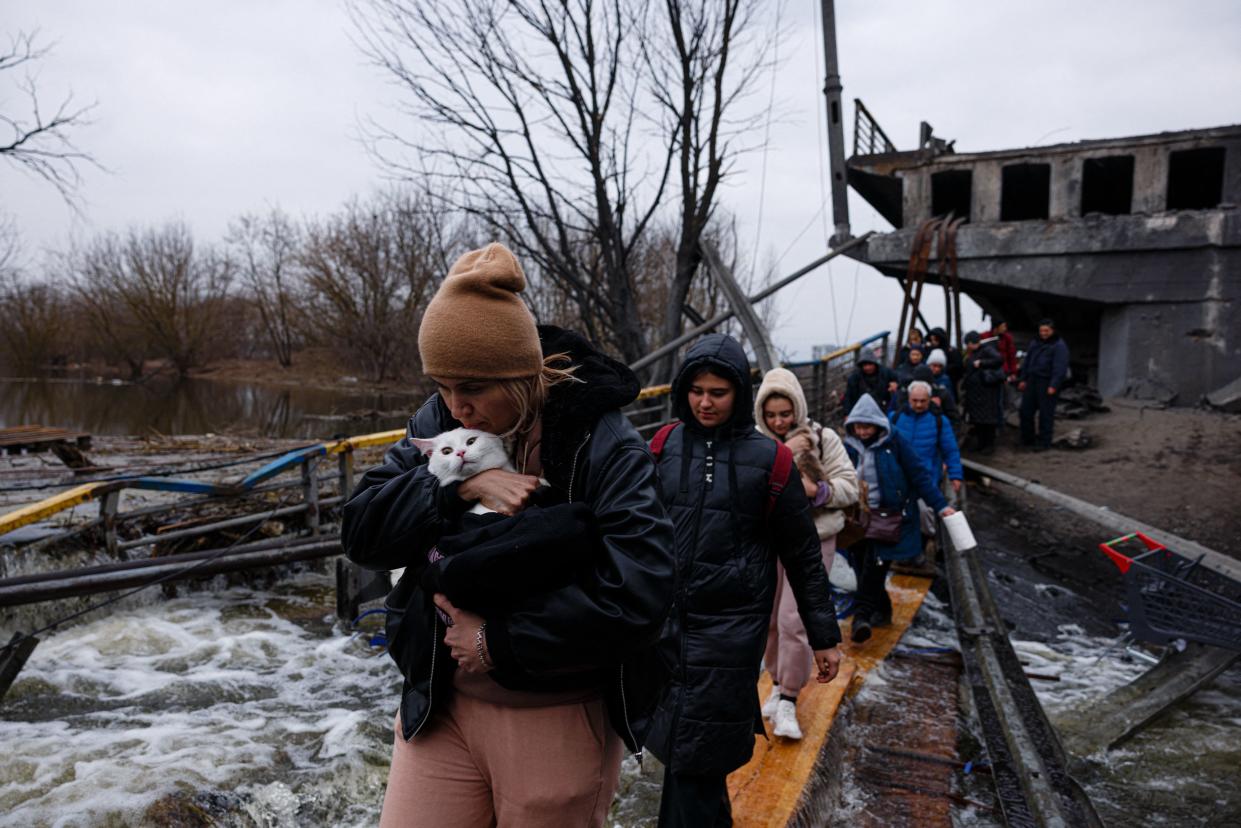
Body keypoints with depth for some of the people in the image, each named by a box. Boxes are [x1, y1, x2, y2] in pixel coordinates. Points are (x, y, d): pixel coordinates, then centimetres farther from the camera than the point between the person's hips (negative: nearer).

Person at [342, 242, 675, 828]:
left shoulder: (602, 443, -17)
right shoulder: (438, 423, -1)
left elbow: (639, 590, -24)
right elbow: (361, 530, -7)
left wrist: (500, 639, -21)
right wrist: (458, 486, -22)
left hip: (560, 719, -3)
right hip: (440, 707, 4)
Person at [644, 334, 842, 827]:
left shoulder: (767, 459, -5)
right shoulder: (665, 446, 2)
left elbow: (803, 555, 1)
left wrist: (823, 636, 3)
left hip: (730, 627, -3)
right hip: (665, 621, 3)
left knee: (694, 755, -1)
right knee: (679, 744, 14)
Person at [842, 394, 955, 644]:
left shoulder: (893, 443, -4)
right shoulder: (849, 447, 4)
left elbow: (918, 474, -4)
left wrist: (940, 505, -7)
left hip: (889, 517, -4)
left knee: (874, 564, -16)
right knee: (863, 566, 5)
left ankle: (862, 616, -17)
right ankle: (882, 611, 23)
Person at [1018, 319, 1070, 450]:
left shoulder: (1059, 346, -8)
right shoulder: (1035, 343, 14)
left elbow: (1060, 368, -15)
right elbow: (1026, 362, 18)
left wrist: (1054, 386, -20)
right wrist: (1023, 379, 12)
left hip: (1047, 383, -7)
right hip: (1032, 381, 7)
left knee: (1046, 413, -2)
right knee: (1026, 410, 9)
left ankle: (1044, 443, 6)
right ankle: (1027, 439, 20)